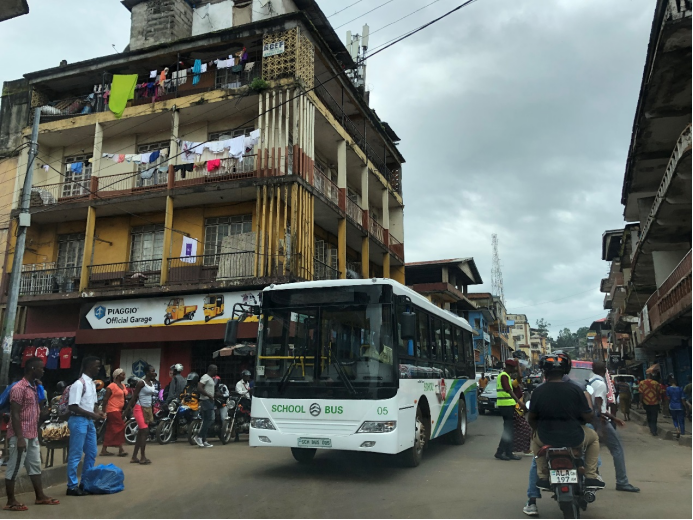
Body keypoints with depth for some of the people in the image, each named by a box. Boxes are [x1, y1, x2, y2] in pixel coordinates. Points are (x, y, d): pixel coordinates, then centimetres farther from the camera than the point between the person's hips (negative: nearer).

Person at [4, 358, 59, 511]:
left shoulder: (33, 387, 11)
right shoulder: (18, 388, -16)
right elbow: (15, 415, -19)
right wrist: (19, 438, -21)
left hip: (32, 435, 9)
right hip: (21, 436, -9)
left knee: (35, 465, 14)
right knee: (14, 468, 2)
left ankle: (40, 496, 22)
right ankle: (11, 501, 11)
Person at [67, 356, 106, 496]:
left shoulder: (92, 384, 11)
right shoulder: (79, 384, -17)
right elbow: (73, 407, -21)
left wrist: (98, 412, 2)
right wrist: (92, 415, -20)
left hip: (89, 421, 9)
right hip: (79, 421, -9)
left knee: (91, 453, 14)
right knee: (75, 455, -1)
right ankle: (72, 486, 9)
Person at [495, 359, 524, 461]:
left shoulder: (503, 375, 18)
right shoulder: (504, 376, -14)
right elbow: (509, 391, -26)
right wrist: (519, 402, -32)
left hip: (506, 405, 10)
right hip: (506, 405, -10)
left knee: (508, 429, 13)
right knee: (507, 430, -5)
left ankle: (508, 453, 17)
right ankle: (499, 452, -2)